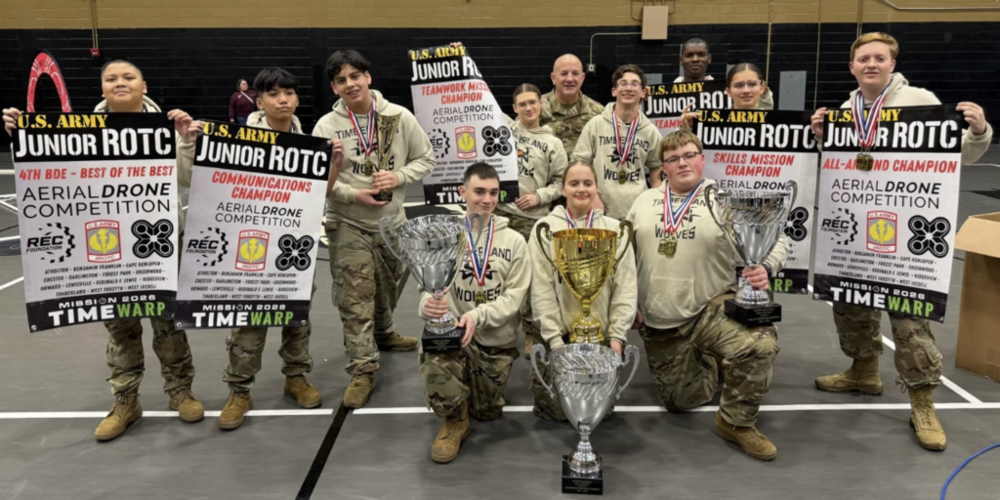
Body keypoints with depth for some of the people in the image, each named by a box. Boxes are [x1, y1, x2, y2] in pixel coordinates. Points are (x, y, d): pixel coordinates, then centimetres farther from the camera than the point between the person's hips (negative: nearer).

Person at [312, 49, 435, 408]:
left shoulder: (399, 116, -3)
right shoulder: (326, 126, -6)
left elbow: (425, 159, 3)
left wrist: (398, 177, -15)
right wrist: (354, 195, -20)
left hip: (392, 221, 3)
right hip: (348, 225, -3)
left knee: (387, 288, 22)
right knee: (355, 300, -4)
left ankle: (383, 334, 48)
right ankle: (363, 369, 3)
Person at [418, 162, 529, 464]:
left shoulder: (513, 241, 0)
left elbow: (515, 295, -7)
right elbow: (428, 286, -4)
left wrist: (478, 315, -24)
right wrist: (428, 303, -30)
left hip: (497, 339, 2)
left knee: (487, 413, 10)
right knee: (434, 363, -34)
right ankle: (455, 420, -1)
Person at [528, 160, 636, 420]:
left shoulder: (615, 229, 3)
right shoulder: (545, 228, -1)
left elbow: (625, 285, 1)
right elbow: (541, 287, -6)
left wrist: (617, 335, -6)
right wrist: (554, 339, -11)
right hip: (558, 333, -2)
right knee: (559, 409, -2)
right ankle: (540, 378, 29)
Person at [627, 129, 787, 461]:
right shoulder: (645, 201, 8)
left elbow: (774, 238, -4)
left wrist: (764, 267, -25)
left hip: (710, 308, -3)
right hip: (656, 320, 3)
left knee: (760, 343, -33)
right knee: (683, 401, 9)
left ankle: (737, 422, -8)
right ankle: (706, 362, 43)